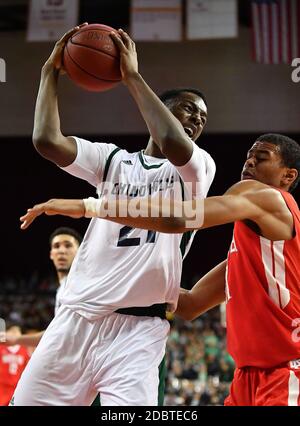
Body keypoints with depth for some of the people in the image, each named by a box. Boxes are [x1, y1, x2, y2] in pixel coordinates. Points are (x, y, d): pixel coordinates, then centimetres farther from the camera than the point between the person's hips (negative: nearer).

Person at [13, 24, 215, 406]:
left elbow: (174, 145, -18)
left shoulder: (198, 167, 7)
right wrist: (51, 70, 5)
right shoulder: (113, 159, 15)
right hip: (77, 316, 3)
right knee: (27, 401, 0)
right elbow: (46, 140, 0)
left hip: (138, 327, -3)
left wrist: (132, 76, -9)